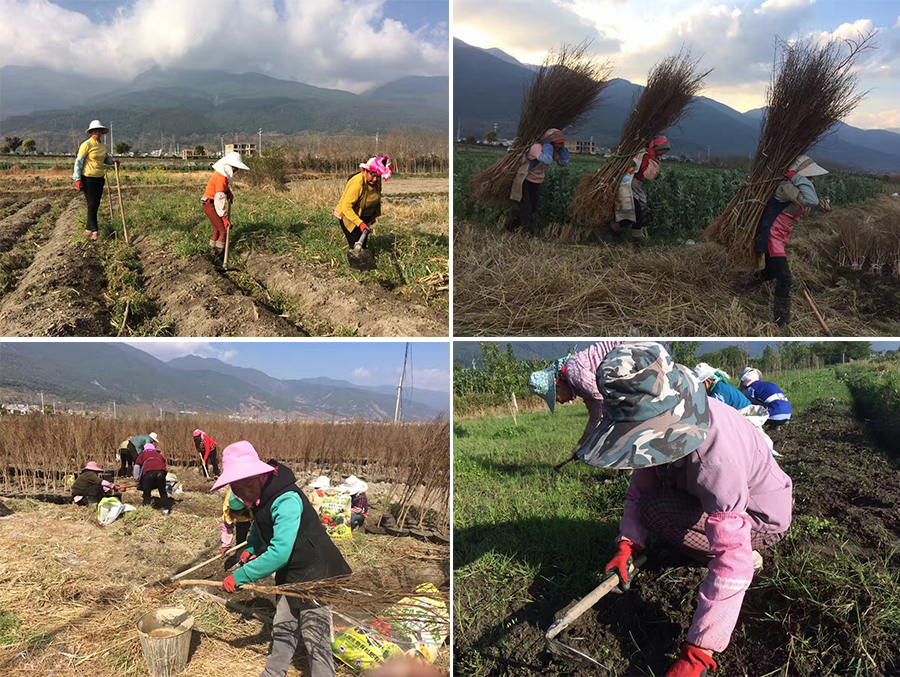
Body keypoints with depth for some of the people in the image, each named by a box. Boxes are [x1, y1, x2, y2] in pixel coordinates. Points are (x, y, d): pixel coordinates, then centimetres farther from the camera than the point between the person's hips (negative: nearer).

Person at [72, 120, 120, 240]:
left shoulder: (103, 146, 10)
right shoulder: (86, 145, -10)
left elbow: (105, 158, 26)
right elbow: (78, 162, -10)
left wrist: (112, 160, 2)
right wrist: (77, 179, -15)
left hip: (100, 178, 7)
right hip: (88, 178, -7)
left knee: (96, 205, 9)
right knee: (91, 204, -6)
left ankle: (88, 230, 20)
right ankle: (94, 231, -1)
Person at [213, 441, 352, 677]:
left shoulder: (286, 501, -30)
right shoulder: (261, 498, -1)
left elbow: (279, 553, -35)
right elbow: (260, 527, 21)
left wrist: (240, 576, -28)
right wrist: (251, 549, 2)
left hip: (315, 573, -9)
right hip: (291, 574, 9)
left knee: (316, 638, -5)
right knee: (283, 629, 19)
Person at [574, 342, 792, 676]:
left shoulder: (715, 452, -41)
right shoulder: (663, 422, -17)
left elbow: (732, 565, -41)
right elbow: (641, 485, -5)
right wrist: (627, 544, -23)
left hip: (764, 519, -8)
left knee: (658, 510, -24)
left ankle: (750, 554, -4)